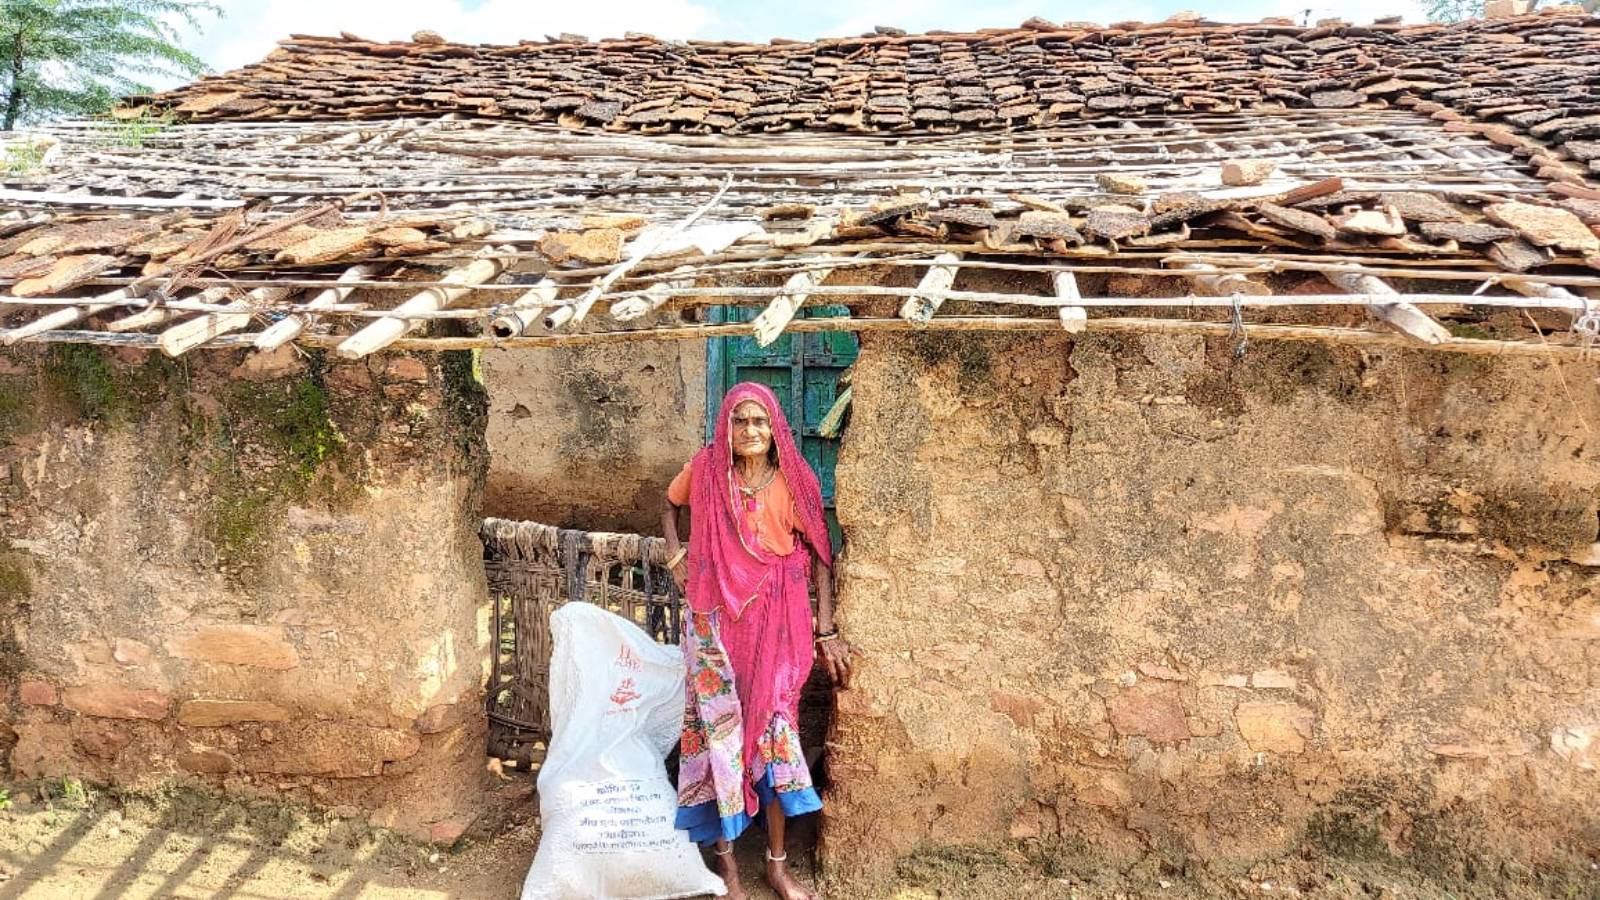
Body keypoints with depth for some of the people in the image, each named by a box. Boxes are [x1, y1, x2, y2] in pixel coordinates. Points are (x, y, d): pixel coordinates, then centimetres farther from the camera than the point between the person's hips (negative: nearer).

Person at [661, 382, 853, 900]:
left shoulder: (793, 481, -5)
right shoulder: (705, 469, -3)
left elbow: (818, 558, -2)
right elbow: (670, 505, 18)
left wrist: (826, 633, -5)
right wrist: (676, 557, 3)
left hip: (774, 622, 0)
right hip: (715, 620, 0)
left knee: (772, 728, 6)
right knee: (720, 727, 4)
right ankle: (725, 858, 20)